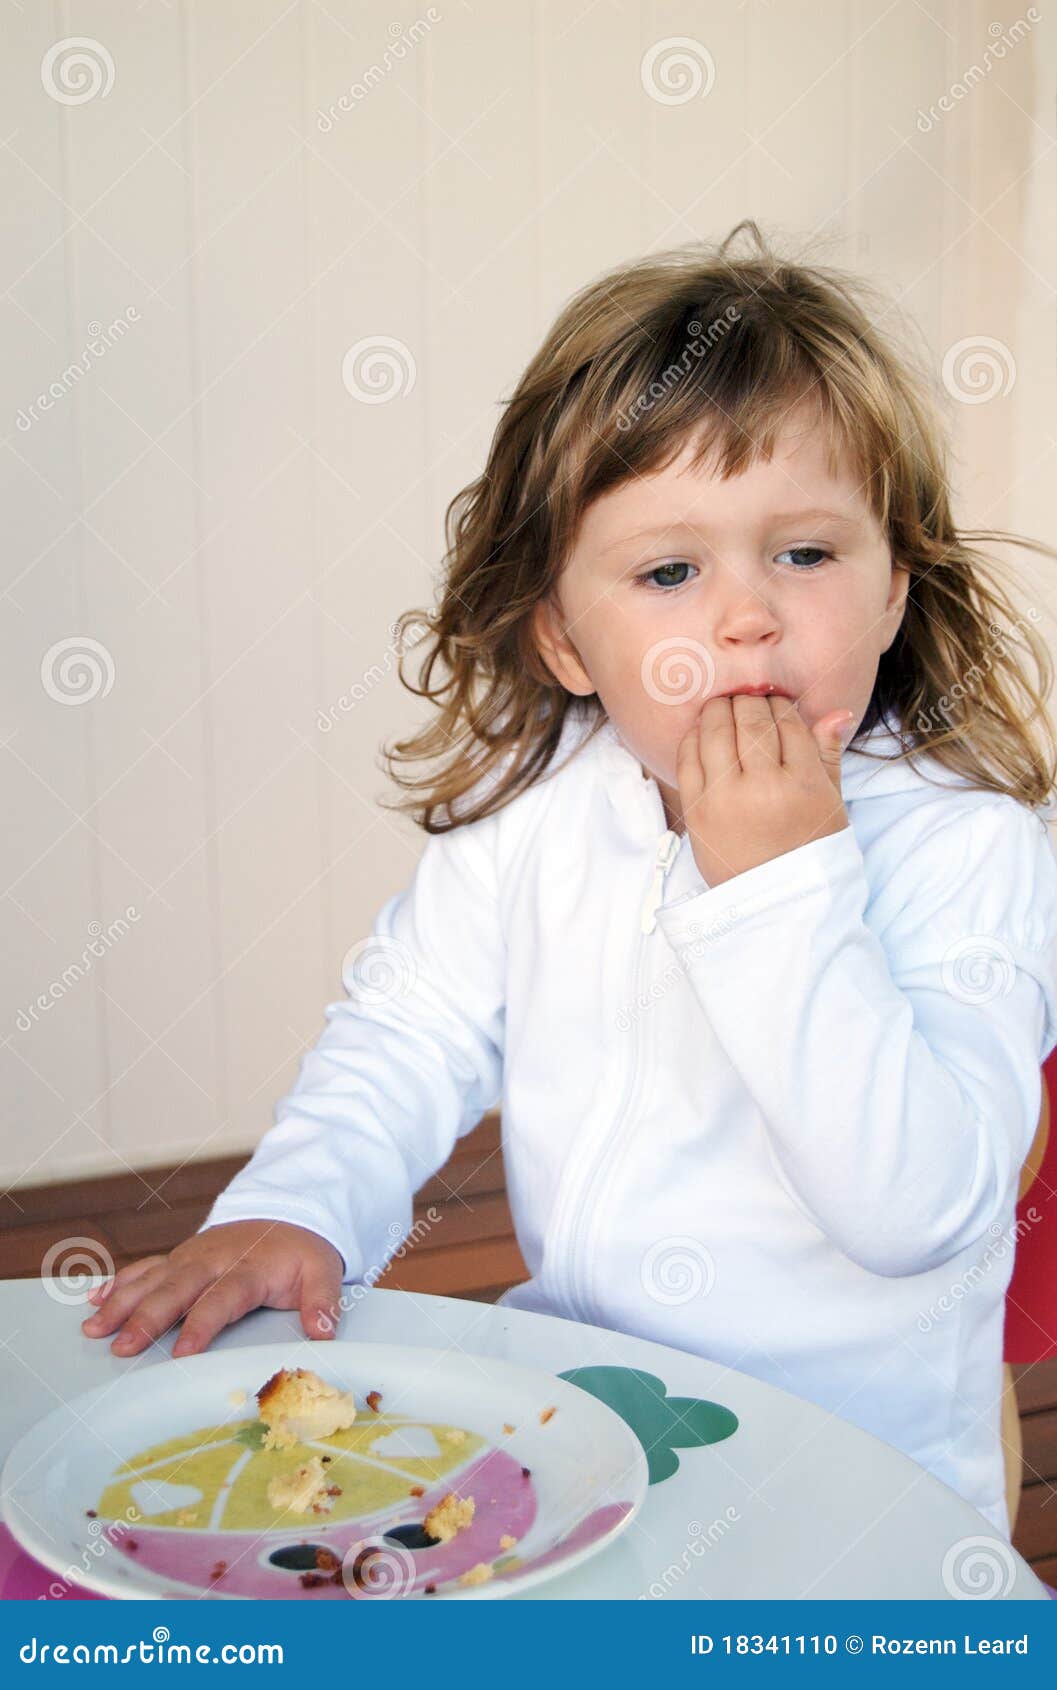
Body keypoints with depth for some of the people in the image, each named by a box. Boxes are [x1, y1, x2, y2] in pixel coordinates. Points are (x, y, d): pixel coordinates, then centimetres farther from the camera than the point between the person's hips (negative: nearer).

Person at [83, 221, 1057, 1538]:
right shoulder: (533, 804, -2)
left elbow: (915, 1206, -25)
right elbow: (410, 1036, 6)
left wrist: (783, 886, -29)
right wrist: (295, 1212, -11)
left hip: (855, 1457, -4)